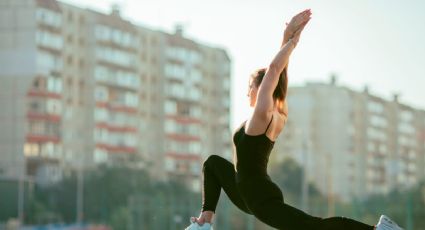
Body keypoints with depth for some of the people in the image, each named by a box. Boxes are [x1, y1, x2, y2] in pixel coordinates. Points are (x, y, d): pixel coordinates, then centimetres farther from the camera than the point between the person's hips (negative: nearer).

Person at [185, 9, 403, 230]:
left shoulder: (262, 116, -12)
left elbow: (274, 70, -18)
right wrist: (287, 41, 11)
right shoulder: (280, 115, 11)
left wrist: (291, 41, -11)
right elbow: (278, 72, 16)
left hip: (260, 199, -10)